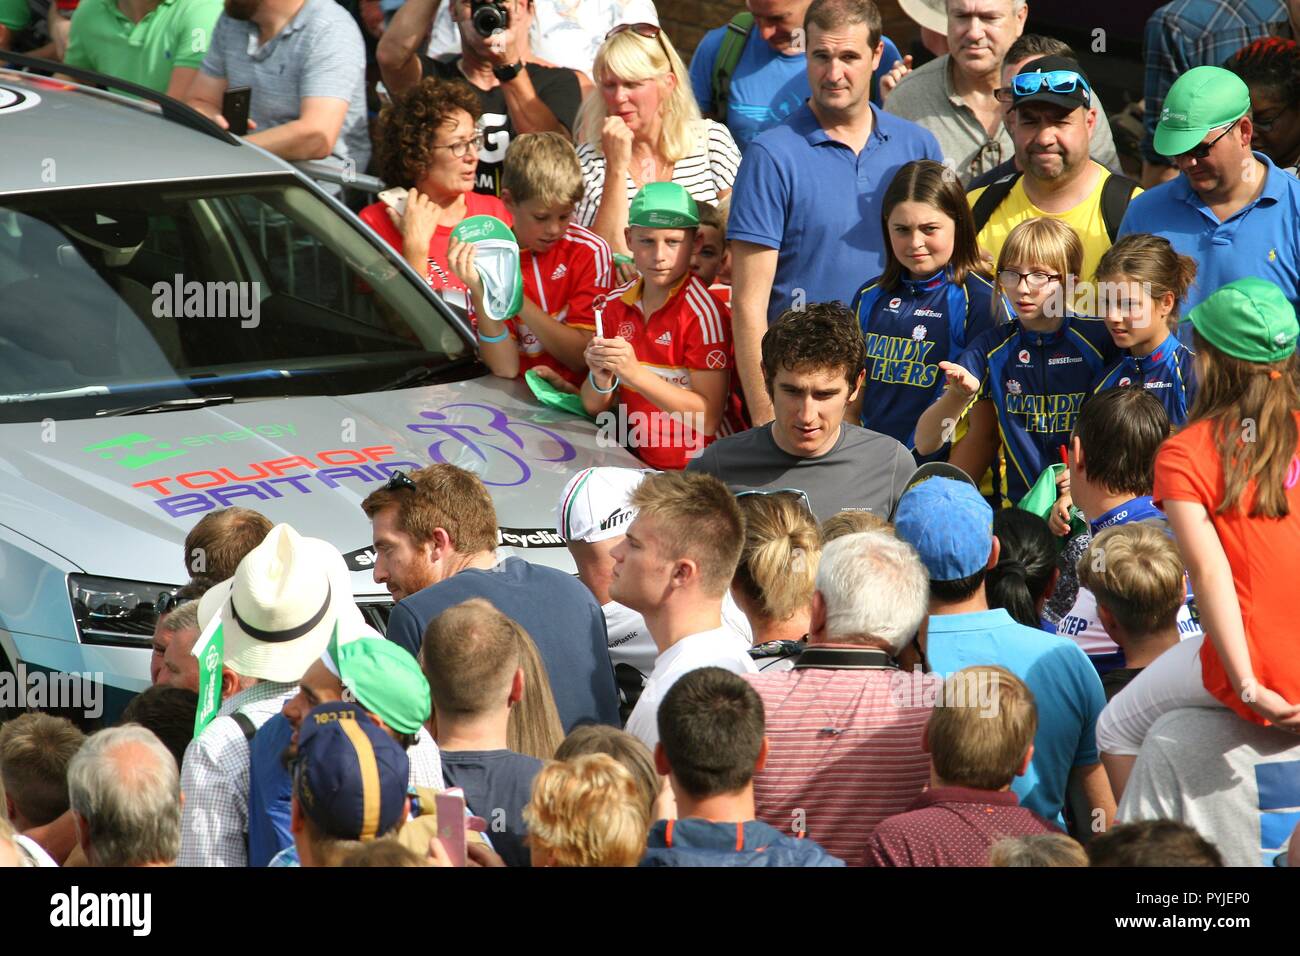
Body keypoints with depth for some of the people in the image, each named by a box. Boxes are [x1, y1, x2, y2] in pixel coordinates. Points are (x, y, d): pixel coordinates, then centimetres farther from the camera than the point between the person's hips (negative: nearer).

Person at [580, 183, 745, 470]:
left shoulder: (704, 313, -12)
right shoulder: (616, 304, 4)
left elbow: (708, 419, -17)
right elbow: (595, 408, 10)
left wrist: (634, 372, -24)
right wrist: (600, 379, -14)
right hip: (642, 459, 5)